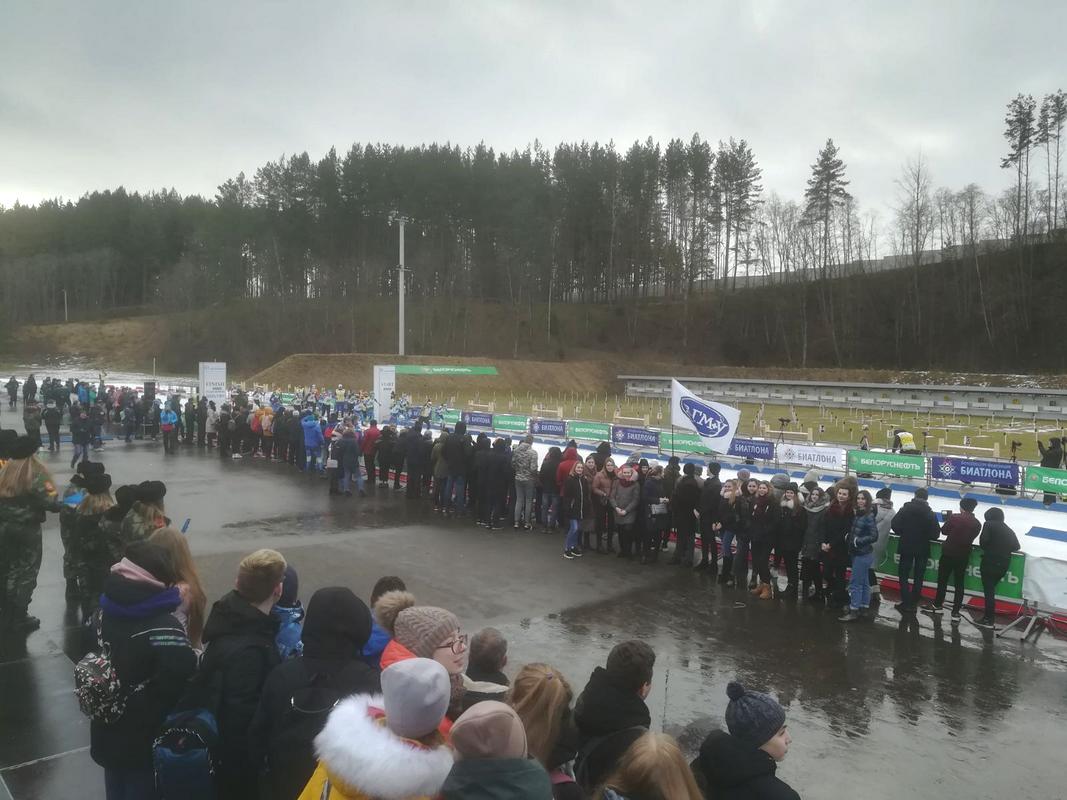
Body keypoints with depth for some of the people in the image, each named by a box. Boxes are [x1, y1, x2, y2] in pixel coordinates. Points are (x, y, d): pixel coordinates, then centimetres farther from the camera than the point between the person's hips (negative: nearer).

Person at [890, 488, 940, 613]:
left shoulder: (906, 508, -8)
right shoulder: (930, 513, -3)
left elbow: (895, 525, -11)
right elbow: (935, 534, -6)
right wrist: (925, 535, 14)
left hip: (907, 547, -1)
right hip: (922, 549, 2)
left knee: (904, 575, 7)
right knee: (918, 577, 11)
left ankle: (906, 603, 0)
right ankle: (913, 603, 13)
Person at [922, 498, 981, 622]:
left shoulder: (954, 517, -13)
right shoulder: (977, 524, -3)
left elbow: (944, 530, -4)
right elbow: (972, 537, 6)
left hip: (948, 553, -3)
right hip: (963, 555, 3)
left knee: (942, 579, 11)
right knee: (959, 583, 6)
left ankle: (938, 605, 22)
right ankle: (956, 613, 4)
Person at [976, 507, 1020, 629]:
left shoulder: (989, 524, -1)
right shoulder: (1008, 530, 17)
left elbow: (983, 540, -12)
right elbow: (1016, 546, 12)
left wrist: (986, 549, 7)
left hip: (990, 561, -6)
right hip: (1004, 564, 6)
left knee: (989, 590, -3)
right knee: (991, 589, 17)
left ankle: (988, 620, -2)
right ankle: (989, 616, 20)